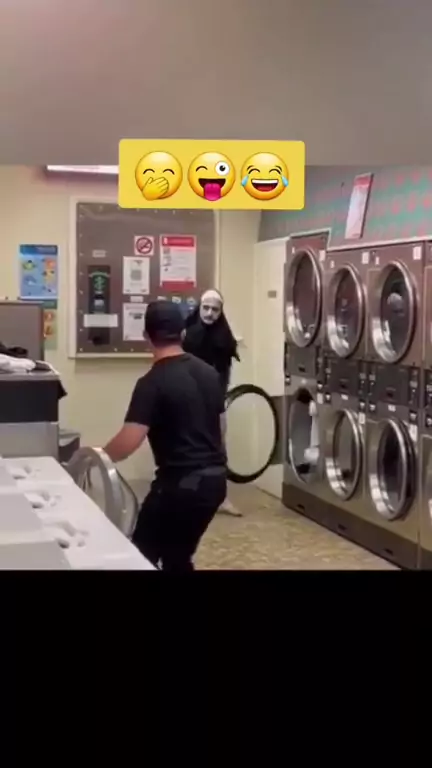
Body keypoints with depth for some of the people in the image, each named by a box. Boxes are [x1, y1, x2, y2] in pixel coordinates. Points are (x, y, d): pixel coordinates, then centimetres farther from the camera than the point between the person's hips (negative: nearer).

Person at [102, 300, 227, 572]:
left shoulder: (152, 383, -14)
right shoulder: (209, 373, 9)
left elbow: (128, 442, -21)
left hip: (181, 483, -7)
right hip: (215, 479, 7)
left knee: (144, 556, 8)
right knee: (178, 557, 20)